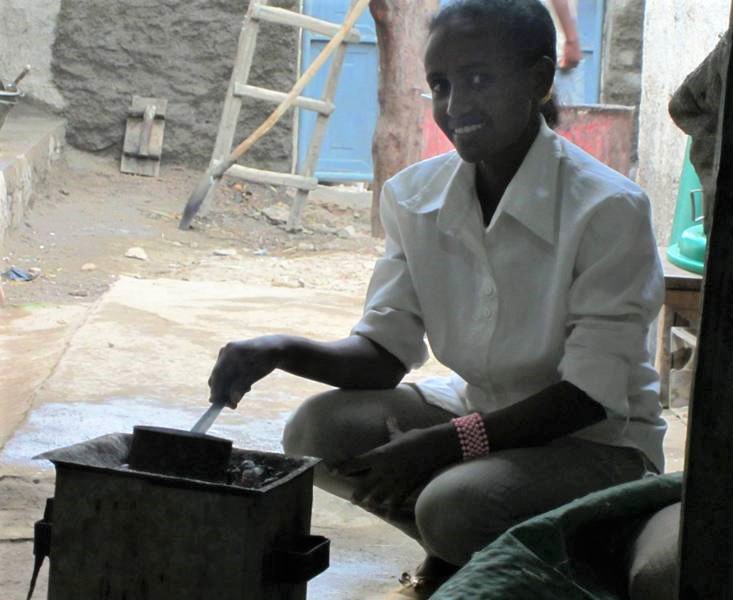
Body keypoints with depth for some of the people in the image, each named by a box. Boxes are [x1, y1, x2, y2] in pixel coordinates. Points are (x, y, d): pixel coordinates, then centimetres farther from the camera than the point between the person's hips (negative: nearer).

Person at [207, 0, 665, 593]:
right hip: (477, 408, 6)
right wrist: (283, 352, -23)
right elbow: (385, 352, -2)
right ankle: (456, 552, 5)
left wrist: (441, 444, -27)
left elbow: (589, 394, -21)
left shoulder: (608, 209, -22)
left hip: (597, 440, -6)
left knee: (456, 504, -33)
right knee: (318, 430, -17)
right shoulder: (416, 195, -4)